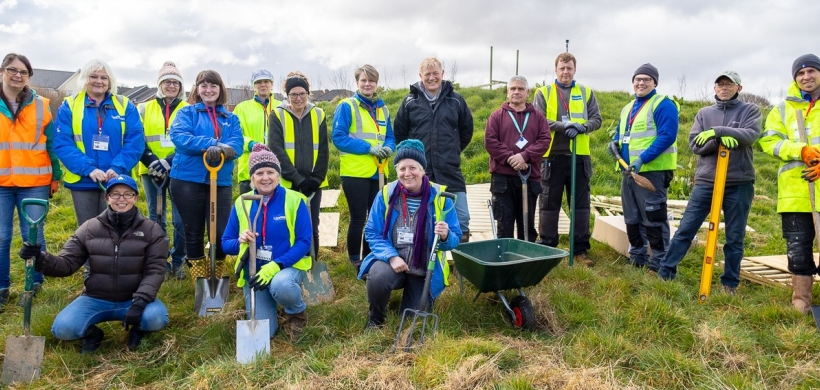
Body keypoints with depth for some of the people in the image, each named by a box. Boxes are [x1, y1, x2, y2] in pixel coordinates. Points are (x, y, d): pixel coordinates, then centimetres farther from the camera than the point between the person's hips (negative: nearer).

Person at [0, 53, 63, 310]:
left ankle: (34, 283, 20)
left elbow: (52, 144, 8)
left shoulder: (40, 106, 5)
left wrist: (56, 176, 6)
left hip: (34, 182, 0)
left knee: (33, 236, 4)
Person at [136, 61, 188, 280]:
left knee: (180, 220, -2)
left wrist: (169, 161, -16)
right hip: (152, 171, 2)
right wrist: (151, 161, -11)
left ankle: (178, 262, 13)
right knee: (156, 219, 7)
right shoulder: (145, 109, 10)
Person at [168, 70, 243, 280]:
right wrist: (211, 144, -24)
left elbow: (237, 146, -3)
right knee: (193, 232, 7)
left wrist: (222, 149, -26)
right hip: (188, 180, -1)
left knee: (220, 232, -2)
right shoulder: (187, 112, 7)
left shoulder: (231, 118, 13)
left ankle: (217, 278, 20)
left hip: (221, 182, 2)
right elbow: (179, 137, -12)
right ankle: (199, 279, 22)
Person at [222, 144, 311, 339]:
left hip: (288, 266, -3)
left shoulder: (294, 200, -10)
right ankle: (267, 306, 31)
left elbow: (304, 242, -13)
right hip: (254, 271, 3)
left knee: (281, 285, -38)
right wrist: (241, 241, -20)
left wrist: (276, 266, -24)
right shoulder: (241, 203, -1)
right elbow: (226, 243, 5)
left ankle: (297, 313, -2)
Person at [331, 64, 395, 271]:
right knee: (358, 218, 0)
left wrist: (388, 148, -9)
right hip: (355, 172, -5)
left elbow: (390, 136, 16)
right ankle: (355, 260, 16)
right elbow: (339, 137, -12)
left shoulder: (382, 108, 13)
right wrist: (369, 148, -18)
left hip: (378, 173, 6)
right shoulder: (346, 106, -5)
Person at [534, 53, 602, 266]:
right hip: (552, 155, -2)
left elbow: (596, 119, 5)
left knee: (581, 204, 6)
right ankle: (546, 247, 14)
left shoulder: (586, 92, 11)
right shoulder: (544, 92, 5)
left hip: (579, 156, 2)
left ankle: (581, 249, 15)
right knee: (549, 203, 4)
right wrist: (562, 125, -19)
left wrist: (580, 127, -15)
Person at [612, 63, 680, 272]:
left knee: (653, 217, -5)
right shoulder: (627, 108, 18)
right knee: (632, 217, 14)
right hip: (630, 171, 9)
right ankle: (637, 256, 25)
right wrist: (615, 142, 5)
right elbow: (620, 132, 29)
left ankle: (659, 261, 5)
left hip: (653, 170, -9)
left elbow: (667, 135, -19)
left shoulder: (663, 105, -9)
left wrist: (643, 159, -25)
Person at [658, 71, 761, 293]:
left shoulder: (750, 110, 5)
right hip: (705, 182, 1)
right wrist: (719, 140, -18)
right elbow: (694, 144, -1)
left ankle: (730, 283, 18)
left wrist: (718, 130, -22)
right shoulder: (704, 113, 11)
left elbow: (750, 135, -13)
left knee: (735, 238, 6)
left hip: (739, 184, -1)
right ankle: (665, 273, 7)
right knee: (685, 230, 0)